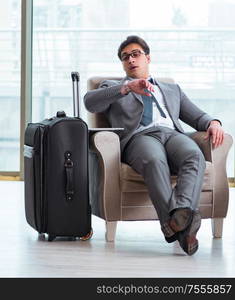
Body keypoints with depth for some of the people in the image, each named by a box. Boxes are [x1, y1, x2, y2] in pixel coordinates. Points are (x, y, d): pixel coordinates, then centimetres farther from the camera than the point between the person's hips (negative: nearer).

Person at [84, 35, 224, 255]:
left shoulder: (172, 90, 39)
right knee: (154, 161, -41)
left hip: (173, 135, 3)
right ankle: (174, 225, -56)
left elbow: (197, 117, 29)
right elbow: (90, 102, 7)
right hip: (139, 137, -2)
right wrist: (128, 87, -7)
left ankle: (184, 211, -60)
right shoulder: (113, 88, 30)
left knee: (194, 156, -36)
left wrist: (213, 123, 4)